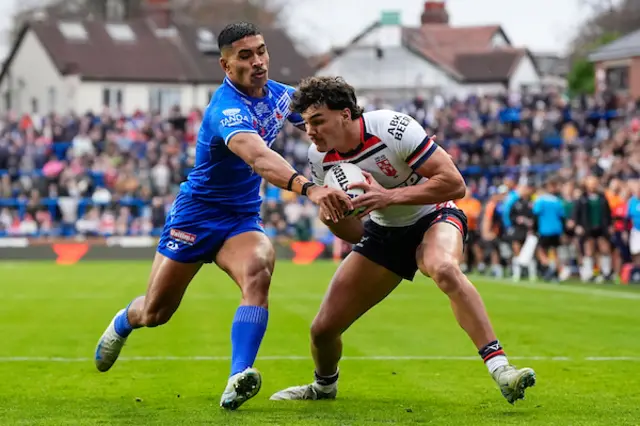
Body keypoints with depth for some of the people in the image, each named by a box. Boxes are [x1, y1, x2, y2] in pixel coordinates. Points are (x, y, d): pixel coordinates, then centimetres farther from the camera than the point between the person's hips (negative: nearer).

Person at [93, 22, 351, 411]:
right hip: (198, 214, -5)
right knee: (155, 313, 9)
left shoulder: (279, 94, -4)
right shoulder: (227, 109, -29)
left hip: (243, 219, 5)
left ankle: (239, 379, -38)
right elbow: (258, 158, -49)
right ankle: (122, 323, 48)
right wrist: (308, 188, -64)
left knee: (258, 274, -30)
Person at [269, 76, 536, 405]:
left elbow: (454, 183, -29)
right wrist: (331, 216, -25)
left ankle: (499, 368, -42)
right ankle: (324, 386, 37)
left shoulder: (392, 128, -28)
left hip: (433, 217, -5)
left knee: (444, 268, -43)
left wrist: (389, 196, -36)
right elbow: (353, 234, -1)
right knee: (323, 329, 1)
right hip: (384, 232, 5)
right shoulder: (319, 157, -10)